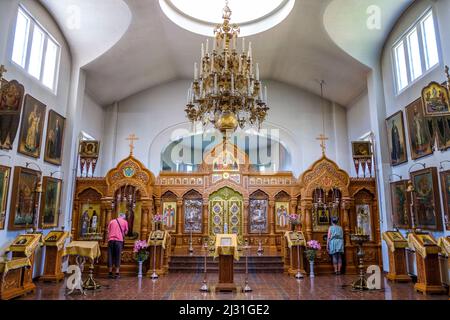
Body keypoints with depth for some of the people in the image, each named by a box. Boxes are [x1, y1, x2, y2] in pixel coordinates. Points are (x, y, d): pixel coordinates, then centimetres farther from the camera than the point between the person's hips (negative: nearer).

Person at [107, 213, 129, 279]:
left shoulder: (112, 221, 18)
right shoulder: (125, 222, 11)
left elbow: (108, 231, 16)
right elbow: (125, 232, 14)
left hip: (111, 240, 2)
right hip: (119, 240, -2)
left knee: (110, 256, 7)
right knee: (118, 256, 2)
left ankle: (110, 273, 10)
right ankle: (117, 273, 1)